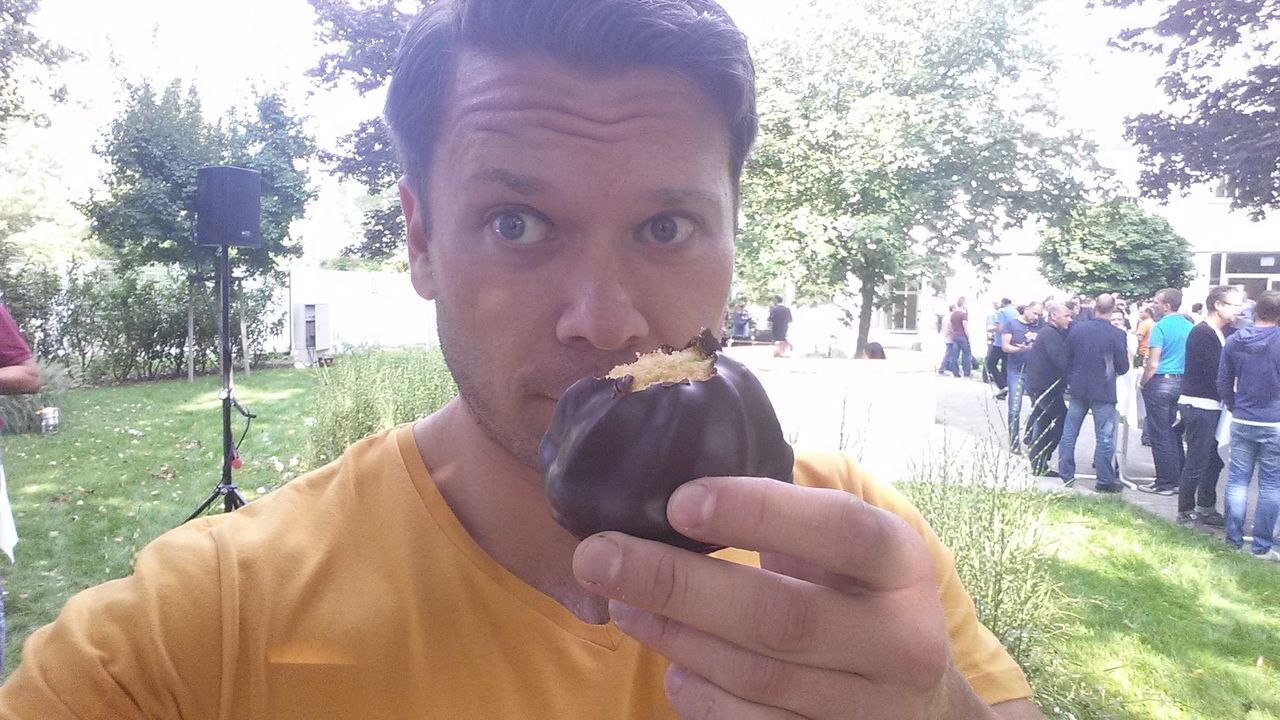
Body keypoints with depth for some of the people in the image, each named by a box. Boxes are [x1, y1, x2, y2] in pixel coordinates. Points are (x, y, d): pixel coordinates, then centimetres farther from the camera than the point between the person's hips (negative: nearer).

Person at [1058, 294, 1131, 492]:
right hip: (1103, 392, -3)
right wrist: (1127, 357, 14)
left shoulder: (1077, 328, -3)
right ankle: (1105, 480, 10)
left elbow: (1066, 360, 5)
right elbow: (1122, 367, -7)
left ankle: (1066, 474, 17)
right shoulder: (1117, 334, -13)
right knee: (1104, 438, 4)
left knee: (1069, 433, 12)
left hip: (1078, 389, 3)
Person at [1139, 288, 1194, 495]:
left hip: (1160, 383, -7)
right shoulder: (1189, 327, 7)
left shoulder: (1161, 327, -14)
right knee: (1174, 433, 15)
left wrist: (1142, 383, -4)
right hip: (1181, 383, 7)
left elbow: (1153, 364, -17)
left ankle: (1165, 484, 4)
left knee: (1160, 435, 0)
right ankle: (1179, 479, 19)